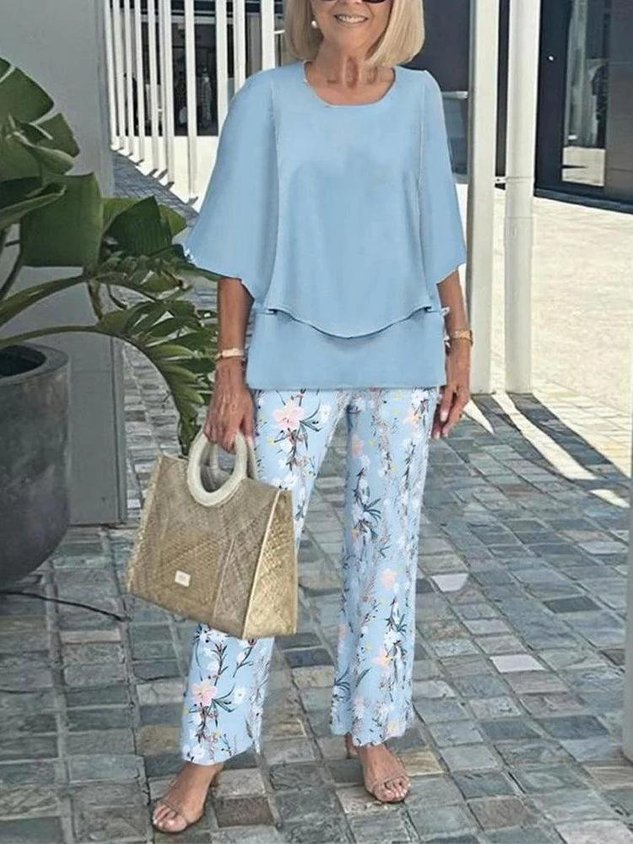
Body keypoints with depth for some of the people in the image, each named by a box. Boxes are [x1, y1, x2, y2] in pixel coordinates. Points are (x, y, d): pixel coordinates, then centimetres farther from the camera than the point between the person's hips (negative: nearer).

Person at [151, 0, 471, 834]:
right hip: (295, 360, -2)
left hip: (402, 359, 3)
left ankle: (370, 729, 28)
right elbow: (239, 252, -4)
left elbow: (437, 234, 9)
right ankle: (207, 751, 14)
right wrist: (231, 370, -7)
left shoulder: (418, 98, 3)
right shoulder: (268, 99, -4)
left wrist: (459, 339, 6)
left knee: (387, 545, 10)